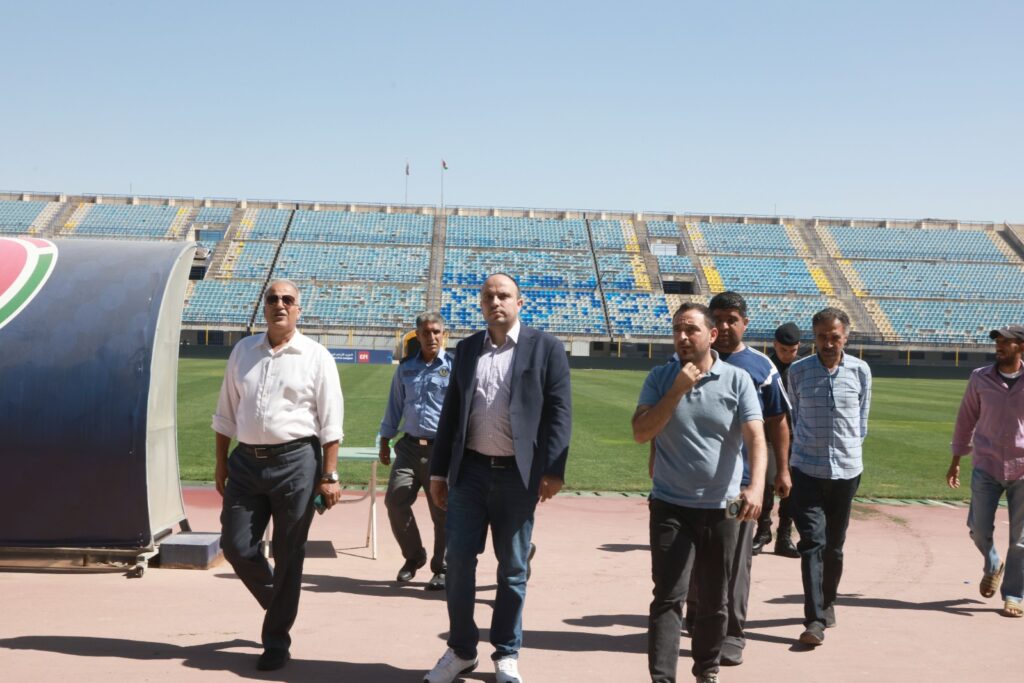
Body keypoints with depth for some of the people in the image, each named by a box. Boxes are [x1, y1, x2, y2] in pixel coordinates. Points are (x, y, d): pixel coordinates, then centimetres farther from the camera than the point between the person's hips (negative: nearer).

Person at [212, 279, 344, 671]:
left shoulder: (316, 357, -2)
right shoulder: (243, 351, 9)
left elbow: (330, 423, -4)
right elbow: (226, 413, 14)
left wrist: (329, 476, -8)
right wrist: (222, 464, 11)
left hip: (295, 461, -4)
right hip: (246, 461, 4)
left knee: (287, 554, 4)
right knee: (235, 544, 5)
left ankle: (276, 641, 18)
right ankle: (279, 604, 33)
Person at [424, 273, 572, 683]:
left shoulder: (546, 348, 0)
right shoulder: (466, 349, 11)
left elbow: (559, 412, -5)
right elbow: (450, 413, 12)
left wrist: (553, 470, -13)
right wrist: (438, 470, 9)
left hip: (517, 474, -3)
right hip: (470, 470, 3)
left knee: (513, 568, 7)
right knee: (459, 560, 3)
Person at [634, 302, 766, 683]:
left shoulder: (737, 380, -3)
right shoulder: (660, 378, 1)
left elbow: (755, 437, -11)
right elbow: (640, 433, -8)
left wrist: (756, 487, -27)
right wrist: (677, 390, -16)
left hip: (721, 508, 1)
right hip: (671, 506, -1)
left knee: (714, 601, 14)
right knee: (668, 597, -7)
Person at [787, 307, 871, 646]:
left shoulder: (860, 371, 1)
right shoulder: (798, 371, -1)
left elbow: (862, 416, 14)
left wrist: (852, 446, 12)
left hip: (847, 469, 2)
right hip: (807, 469, -1)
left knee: (834, 544, 12)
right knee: (812, 542, -10)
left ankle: (827, 602, 32)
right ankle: (814, 619, -10)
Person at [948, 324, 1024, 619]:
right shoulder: (980, 378, 1)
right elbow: (966, 418, 8)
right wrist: (956, 461, 8)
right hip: (986, 467, 1)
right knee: (979, 528, 3)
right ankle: (992, 567, 34)